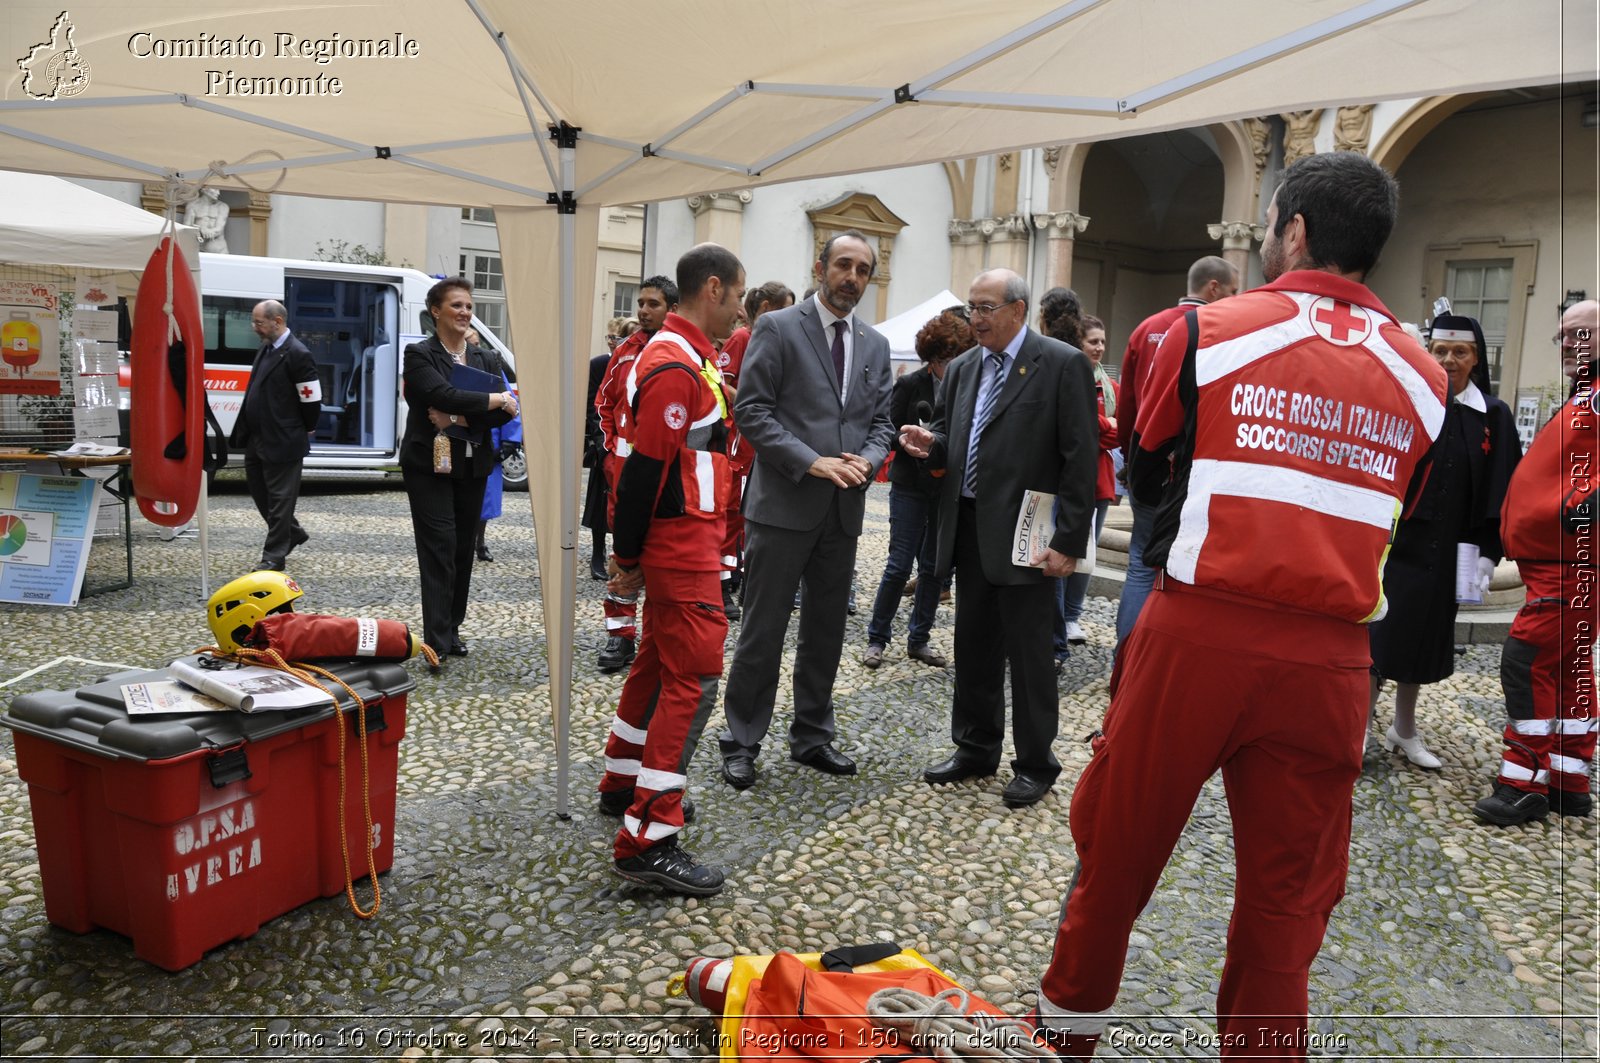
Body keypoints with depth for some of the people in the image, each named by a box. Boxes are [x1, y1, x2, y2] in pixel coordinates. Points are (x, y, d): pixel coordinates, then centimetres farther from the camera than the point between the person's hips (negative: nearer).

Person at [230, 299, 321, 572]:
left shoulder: (297, 354, -17)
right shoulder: (266, 348, 11)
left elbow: (312, 400, -15)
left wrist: (305, 432, -3)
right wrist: (245, 431, 17)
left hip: (282, 443, -9)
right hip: (257, 440, 9)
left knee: (279, 497, 1)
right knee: (259, 490, 19)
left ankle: (274, 555, 10)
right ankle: (292, 533, 36)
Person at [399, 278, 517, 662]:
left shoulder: (486, 359, 11)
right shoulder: (419, 355, -3)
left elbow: (506, 413, -2)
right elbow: (445, 395, -21)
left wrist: (459, 419, -15)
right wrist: (495, 399, -13)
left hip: (472, 467, 5)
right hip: (430, 466, -5)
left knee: (463, 549, 8)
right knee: (440, 548, -10)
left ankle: (452, 630, 19)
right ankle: (436, 641, -9)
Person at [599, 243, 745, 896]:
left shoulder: (686, 357, 16)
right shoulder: (676, 365, -18)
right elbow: (646, 465, -21)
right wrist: (629, 558, -15)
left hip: (684, 542, 11)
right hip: (682, 546, -11)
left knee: (659, 663, 20)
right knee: (694, 679, -10)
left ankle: (624, 785, 35)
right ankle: (646, 841, -7)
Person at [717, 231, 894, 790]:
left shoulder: (875, 345, 13)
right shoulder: (777, 328, -4)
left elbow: (881, 420, 14)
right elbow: (751, 410, -10)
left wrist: (868, 460, -7)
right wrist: (811, 461, -18)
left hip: (844, 509, 6)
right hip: (782, 504, -5)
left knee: (827, 630, 14)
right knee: (762, 630, 1)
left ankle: (812, 736, 28)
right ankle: (741, 743, 14)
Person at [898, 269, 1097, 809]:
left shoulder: (1063, 364, -9)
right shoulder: (962, 368, 11)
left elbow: (1080, 459, -12)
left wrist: (1068, 541, -16)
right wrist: (931, 444, -4)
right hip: (968, 529, 6)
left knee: (1028, 653, 3)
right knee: (973, 645, 15)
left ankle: (1035, 763, 18)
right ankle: (975, 747, 30)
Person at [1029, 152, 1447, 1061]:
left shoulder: (1208, 331, -2)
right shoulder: (1422, 377, 6)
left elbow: (1144, 470, 11)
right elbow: (1394, 521, 14)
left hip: (1198, 634, -2)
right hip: (1330, 660, 3)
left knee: (1117, 846, 15)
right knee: (1287, 901, 13)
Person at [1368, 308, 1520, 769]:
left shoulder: (1494, 417, 3)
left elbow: (1500, 491, 5)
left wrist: (1487, 554, 0)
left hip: (1444, 552, 3)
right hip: (1394, 541, -3)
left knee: (1422, 639, 14)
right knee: (1381, 636, -2)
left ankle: (1404, 731, 29)